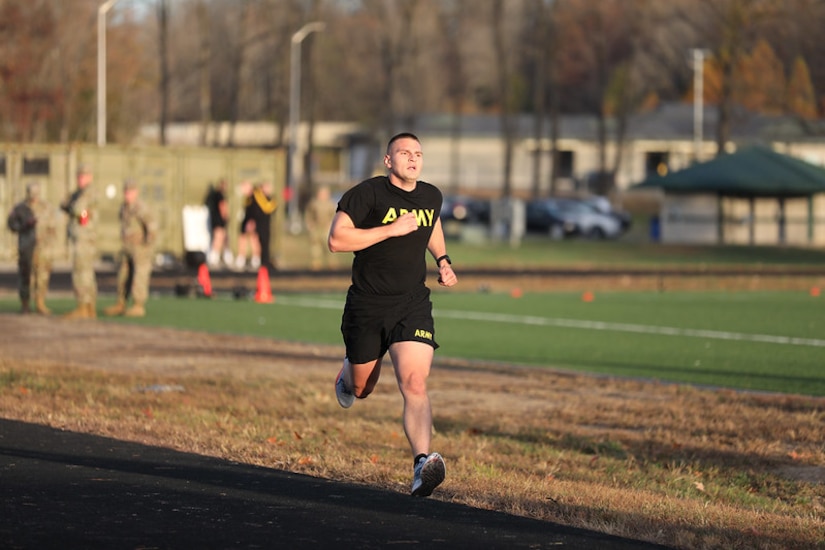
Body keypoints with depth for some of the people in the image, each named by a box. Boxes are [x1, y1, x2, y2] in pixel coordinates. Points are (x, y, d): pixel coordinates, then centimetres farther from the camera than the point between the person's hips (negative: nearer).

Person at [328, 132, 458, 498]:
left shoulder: (431, 196, 7)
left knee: (415, 384, -18)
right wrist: (391, 229, -23)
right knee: (362, 389, 16)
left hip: (413, 306, 2)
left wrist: (442, 260, 16)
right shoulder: (367, 193, -11)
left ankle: (423, 465, -27)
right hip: (367, 306, -2)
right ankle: (348, 374, 54)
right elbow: (336, 239, -20)